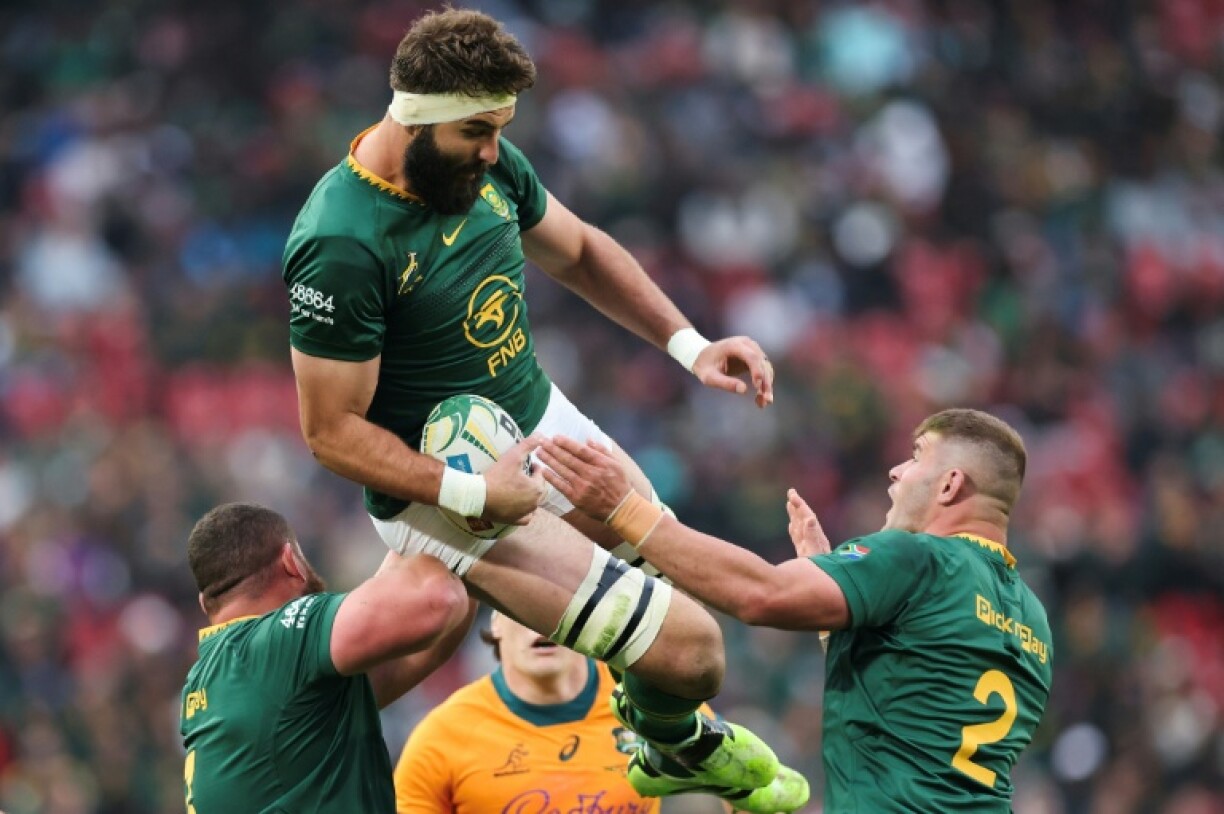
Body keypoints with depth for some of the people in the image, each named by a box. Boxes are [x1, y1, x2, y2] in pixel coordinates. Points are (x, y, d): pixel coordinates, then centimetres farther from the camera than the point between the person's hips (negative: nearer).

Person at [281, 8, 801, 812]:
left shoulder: (488, 164, -5)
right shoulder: (341, 247, -29)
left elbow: (578, 250, 14)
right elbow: (332, 430, -22)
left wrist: (689, 343, 4)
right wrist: (470, 493, -29)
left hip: (543, 421, 8)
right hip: (445, 488, -8)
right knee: (689, 644, -13)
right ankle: (675, 736, 22)